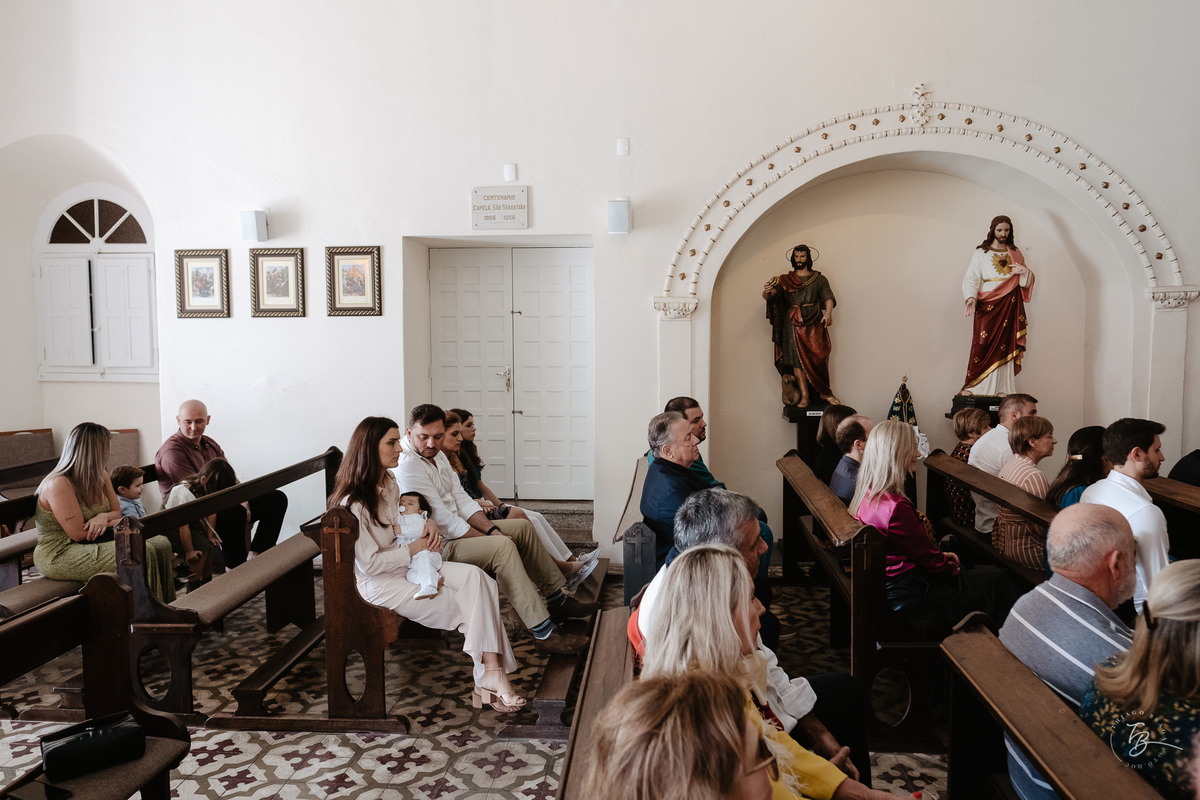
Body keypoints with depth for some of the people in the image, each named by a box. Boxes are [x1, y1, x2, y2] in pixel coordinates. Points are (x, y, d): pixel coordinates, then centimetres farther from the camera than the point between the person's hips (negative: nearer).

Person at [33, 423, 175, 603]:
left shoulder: (101, 476, 8)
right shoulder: (59, 485, -19)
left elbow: (117, 513, 10)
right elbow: (79, 534, -20)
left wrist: (104, 517, -15)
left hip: (94, 544, 9)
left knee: (160, 544, -9)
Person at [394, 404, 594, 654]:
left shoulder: (437, 455, 9)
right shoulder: (407, 466, -23)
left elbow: (461, 499, 10)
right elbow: (445, 522, -24)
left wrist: (491, 529, -5)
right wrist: (491, 539, -17)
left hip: (456, 531, 11)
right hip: (437, 547, -11)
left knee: (523, 526, 11)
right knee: (502, 546, -29)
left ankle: (557, 600, 19)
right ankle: (542, 632, -26)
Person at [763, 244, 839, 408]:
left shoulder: (819, 279, 14)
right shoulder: (785, 279, 12)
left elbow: (828, 298, 3)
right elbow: (767, 296, 1)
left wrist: (828, 313, -17)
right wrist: (767, 291, -24)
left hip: (814, 322, 0)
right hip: (793, 323, 0)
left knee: (819, 356, -9)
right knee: (797, 358, -8)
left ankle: (824, 393, 2)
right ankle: (805, 396, -7)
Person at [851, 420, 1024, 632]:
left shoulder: (869, 494, -1)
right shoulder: (895, 508, -30)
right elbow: (927, 558, -18)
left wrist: (940, 555, 8)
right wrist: (953, 571, 0)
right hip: (910, 595, -9)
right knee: (1001, 580, 4)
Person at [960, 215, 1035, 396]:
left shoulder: (1016, 254, 16)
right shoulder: (981, 253, 7)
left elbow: (1025, 283, 16)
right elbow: (971, 279, -2)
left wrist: (1026, 272, -7)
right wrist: (971, 298, -20)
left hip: (1009, 307, 3)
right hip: (987, 306, -3)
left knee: (1004, 347, -1)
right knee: (983, 345, -10)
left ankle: (1002, 390, 0)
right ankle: (972, 388, -7)